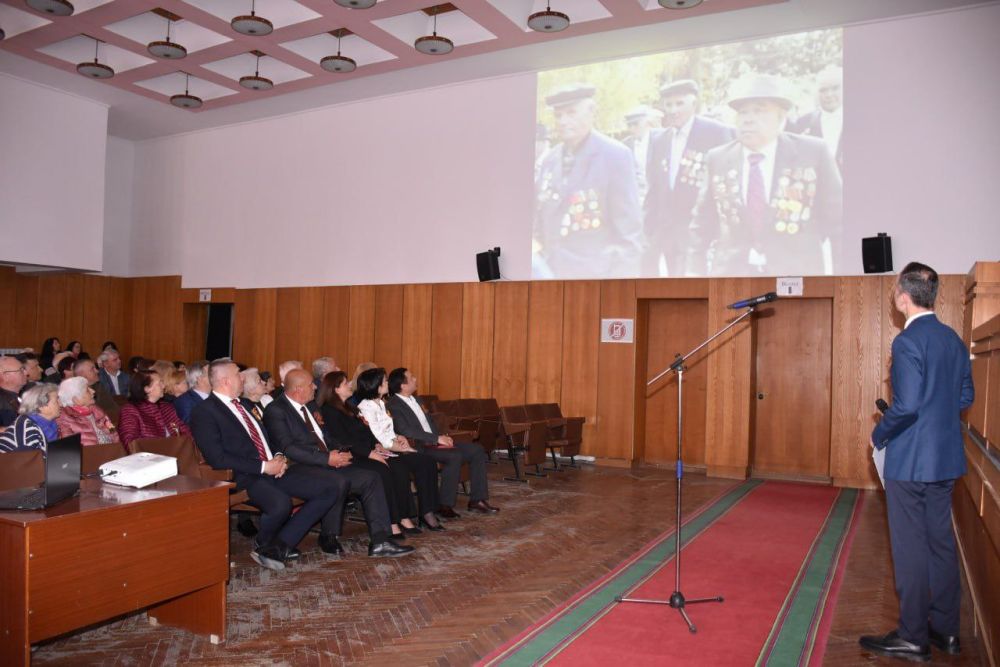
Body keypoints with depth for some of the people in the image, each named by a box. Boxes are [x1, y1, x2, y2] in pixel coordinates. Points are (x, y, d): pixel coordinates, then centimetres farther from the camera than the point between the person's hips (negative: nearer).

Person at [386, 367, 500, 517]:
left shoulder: (415, 399, 18)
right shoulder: (393, 405, -10)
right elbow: (406, 431, -21)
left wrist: (442, 438, 3)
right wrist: (437, 438, -19)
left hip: (434, 442, 9)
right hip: (418, 447, -9)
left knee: (477, 451, -2)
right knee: (455, 456, -32)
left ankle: (477, 500, -1)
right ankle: (445, 505, -23)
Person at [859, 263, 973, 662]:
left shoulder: (908, 341, -19)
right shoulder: (953, 339, 7)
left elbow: (906, 404, -24)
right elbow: (965, 397, 15)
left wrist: (879, 435, -9)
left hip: (910, 461, -8)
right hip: (946, 458, 8)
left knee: (910, 548, 2)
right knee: (941, 542, 17)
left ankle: (913, 637, 13)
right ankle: (946, 630, 28)